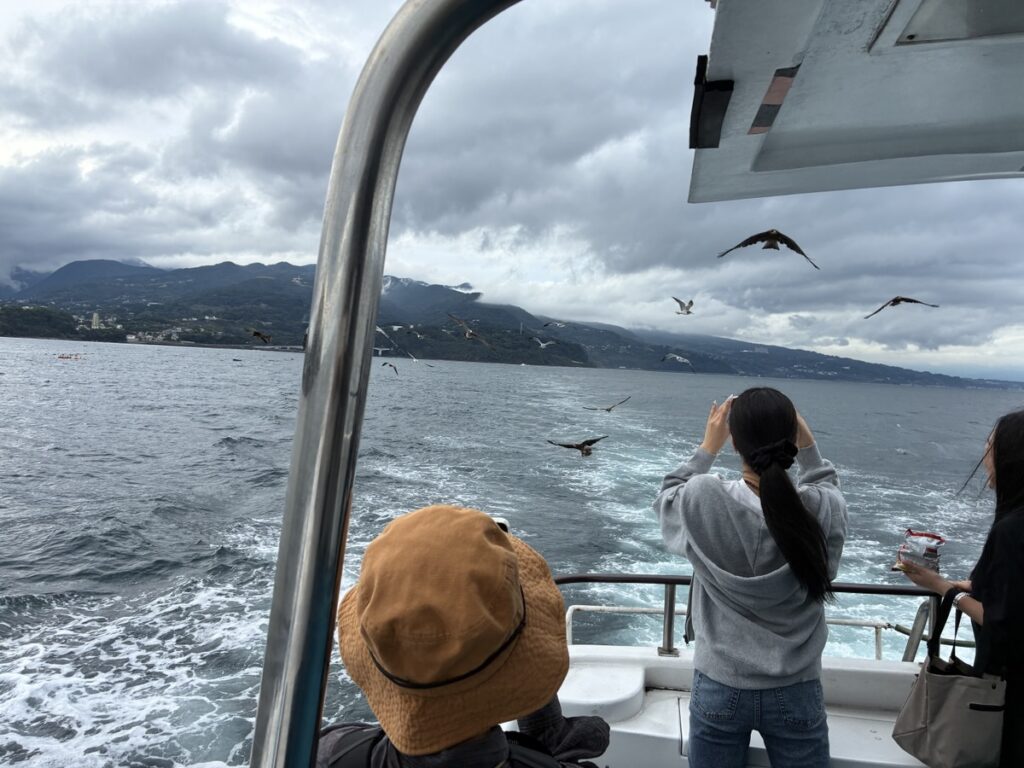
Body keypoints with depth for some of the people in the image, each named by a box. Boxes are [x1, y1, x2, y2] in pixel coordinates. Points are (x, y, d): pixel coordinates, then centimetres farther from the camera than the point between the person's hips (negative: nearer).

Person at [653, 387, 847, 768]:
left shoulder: (704, 501, -22)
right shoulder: (823, 509, -18)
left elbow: (668, 499, 3)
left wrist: (707, 448, 7)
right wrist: (808, 446, 3)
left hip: (720, 688, 0)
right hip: (796, 692, 1)